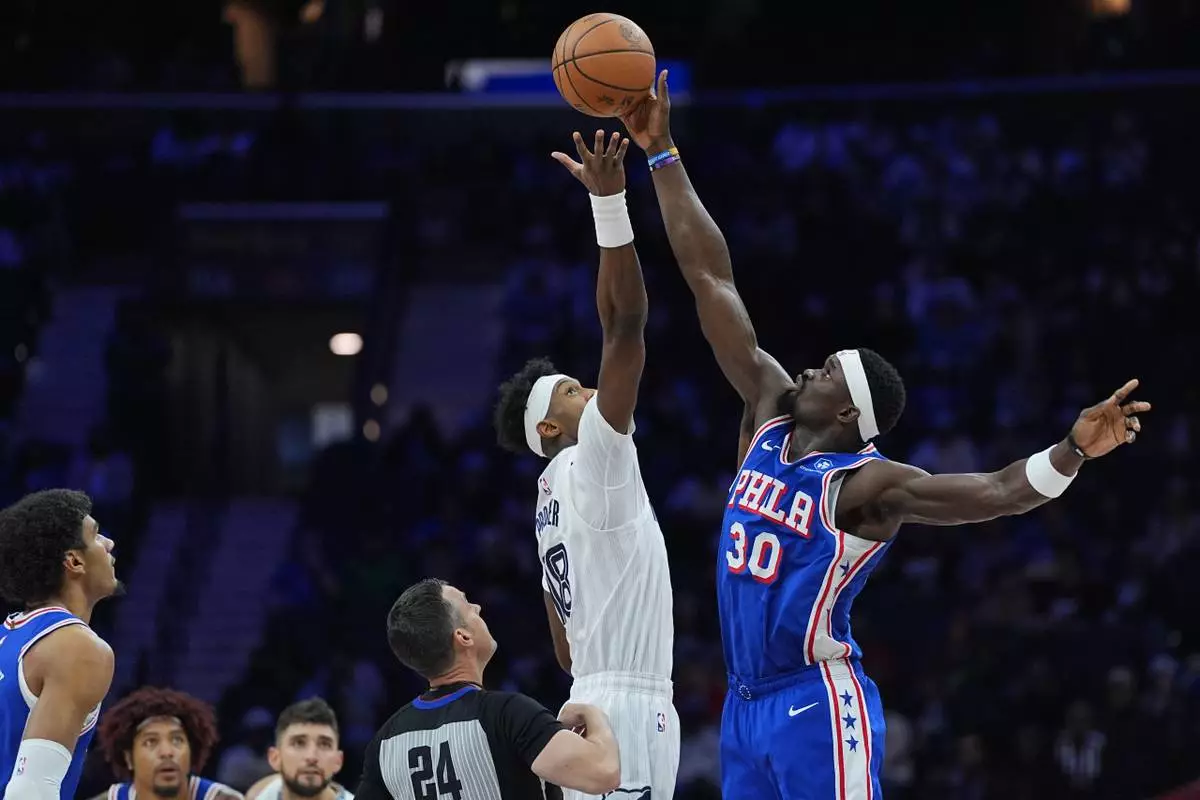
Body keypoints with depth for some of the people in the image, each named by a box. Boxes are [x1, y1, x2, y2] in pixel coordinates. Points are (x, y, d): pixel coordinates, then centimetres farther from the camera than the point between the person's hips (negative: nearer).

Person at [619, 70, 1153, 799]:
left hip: (819, 708, -8)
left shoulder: (868, 484, -13)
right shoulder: (770, 414, 5)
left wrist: (1074, 450, -47)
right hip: (746, 705, 8)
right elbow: (711, 278, 6)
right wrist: (662, 157, 7)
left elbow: (995, 493, -28)